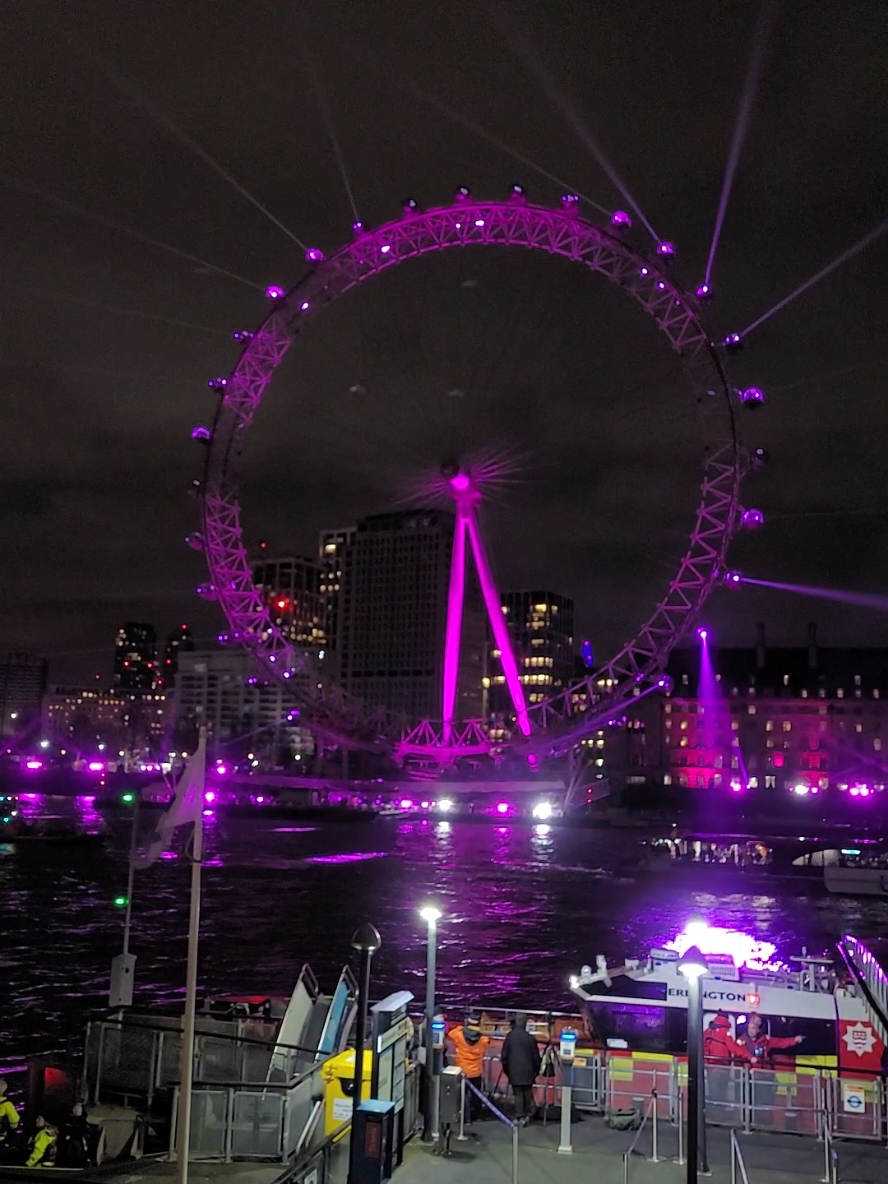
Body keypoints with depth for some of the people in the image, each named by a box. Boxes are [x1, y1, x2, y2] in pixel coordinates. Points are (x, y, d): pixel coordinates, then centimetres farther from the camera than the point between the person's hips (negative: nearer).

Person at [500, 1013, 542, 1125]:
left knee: (518, 1094, 5)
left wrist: (506, 1070, 14)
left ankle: (519, 1117, 2)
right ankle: (526, 1115, 19)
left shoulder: (509, 1037, -5)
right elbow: (536, 1056, -4)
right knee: (527, 1093, 15)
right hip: (527, 1071, -1)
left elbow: (504, 1056, 1)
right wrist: (536, 1069, 12)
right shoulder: (529, 1037, -11)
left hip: (514, 1071, 1)